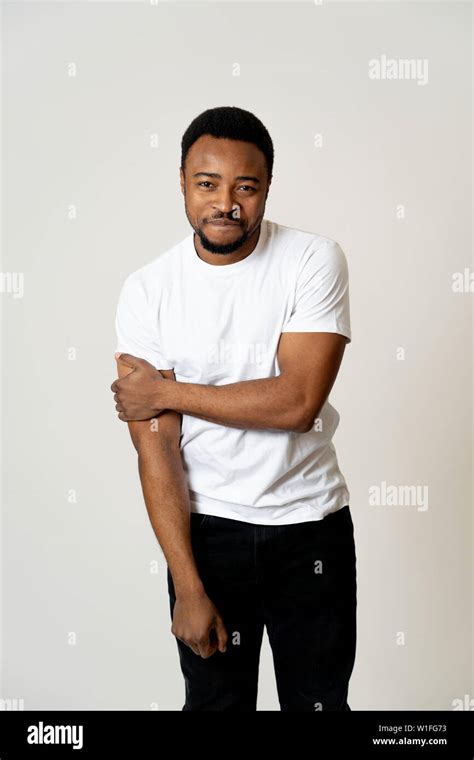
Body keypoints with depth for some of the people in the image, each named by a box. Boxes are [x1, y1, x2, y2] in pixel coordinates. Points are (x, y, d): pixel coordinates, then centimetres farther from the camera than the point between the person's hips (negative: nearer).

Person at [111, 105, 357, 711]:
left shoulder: (314, 260, -11)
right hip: (206, 527, 1)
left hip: (312, 524, 0)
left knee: (319, 700, 15)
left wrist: (166, 392, -14)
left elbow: (298, 400, -21)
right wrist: (188, 587, -14)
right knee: (216, 700, 15)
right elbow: (156, 447, -11)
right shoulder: (147, 291, -8)